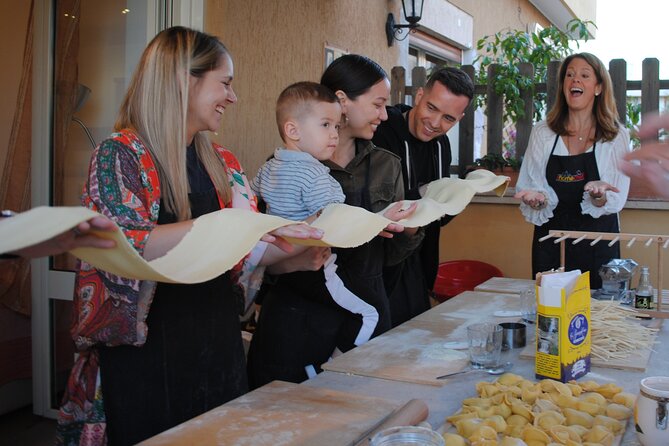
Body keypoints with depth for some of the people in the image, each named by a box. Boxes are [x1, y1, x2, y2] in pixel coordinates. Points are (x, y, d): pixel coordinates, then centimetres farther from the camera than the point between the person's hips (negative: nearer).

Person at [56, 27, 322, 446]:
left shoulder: (222, 163, 9)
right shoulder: (120, 155, -9)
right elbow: (124, 247, -23)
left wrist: (303, 241, -3)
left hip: (218, 344, 6)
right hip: (148, 350, -6)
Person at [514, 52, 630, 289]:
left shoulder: (617, 136, 0)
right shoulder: (542, 132, 3)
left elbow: (615, 201, -4)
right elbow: (530, 186, 2)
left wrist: (599, 195, -25)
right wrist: (536, 198, -20)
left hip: (597, 241, -1)